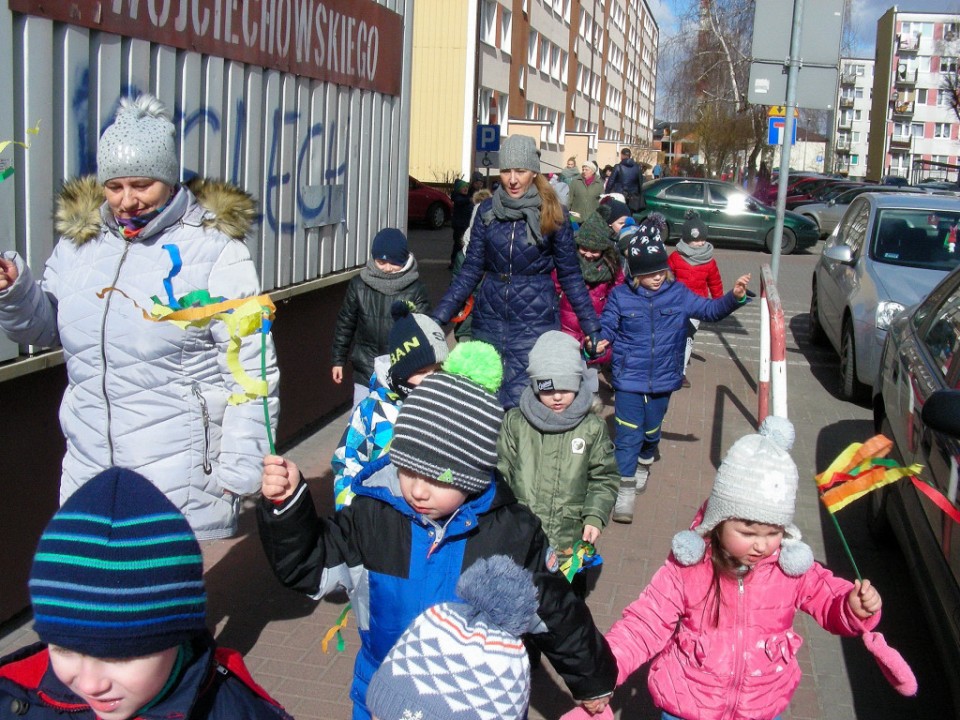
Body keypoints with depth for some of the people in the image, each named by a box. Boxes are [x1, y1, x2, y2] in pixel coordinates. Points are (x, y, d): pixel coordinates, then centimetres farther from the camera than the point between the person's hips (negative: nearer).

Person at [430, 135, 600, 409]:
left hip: (534, 321, -3)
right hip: (489, 317, 3)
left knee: (520, 403, -11)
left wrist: (591, 325, -1)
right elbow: (471, 268, 4)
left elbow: (570, 274, 2)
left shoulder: (552, 214, -5)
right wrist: (440, 315, -3)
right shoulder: (488, 210, 2)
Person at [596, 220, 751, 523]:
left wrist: (734, 297, -13)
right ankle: (625, 488, 4)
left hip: (663, 380, 3)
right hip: (629, 380, -3)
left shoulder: (678, 294, -2)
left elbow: (711, 310, 3)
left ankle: (644, 464, 49)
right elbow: (607, 326, -2)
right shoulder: (620, 296, -8)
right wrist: (599, 342, -23)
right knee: (628, 433, -6)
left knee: (652, 430, 20)